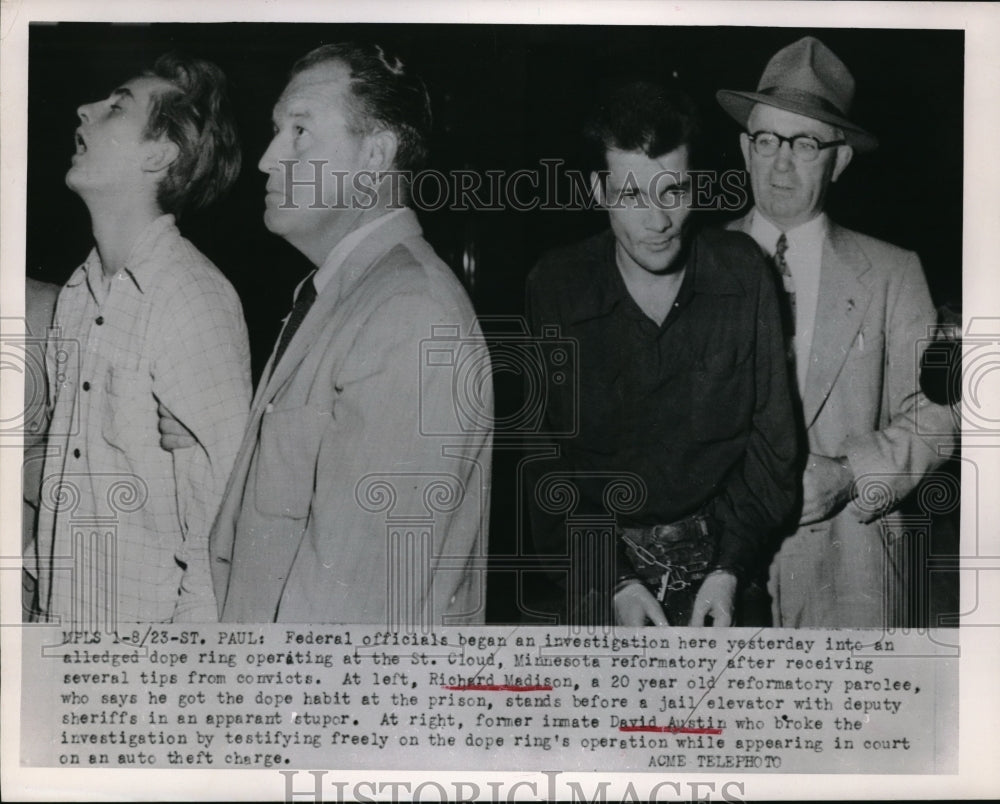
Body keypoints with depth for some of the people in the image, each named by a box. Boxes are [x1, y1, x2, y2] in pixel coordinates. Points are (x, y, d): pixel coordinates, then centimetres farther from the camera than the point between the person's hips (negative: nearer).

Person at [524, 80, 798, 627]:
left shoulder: (742, 271, -2)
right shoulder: (555, 288, -5)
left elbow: (771, 434, 0)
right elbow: (544, 462, -5)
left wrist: (729, 567, -9)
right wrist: (614, 582, -14)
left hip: (722, 560, 1)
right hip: (601, 566, -1)